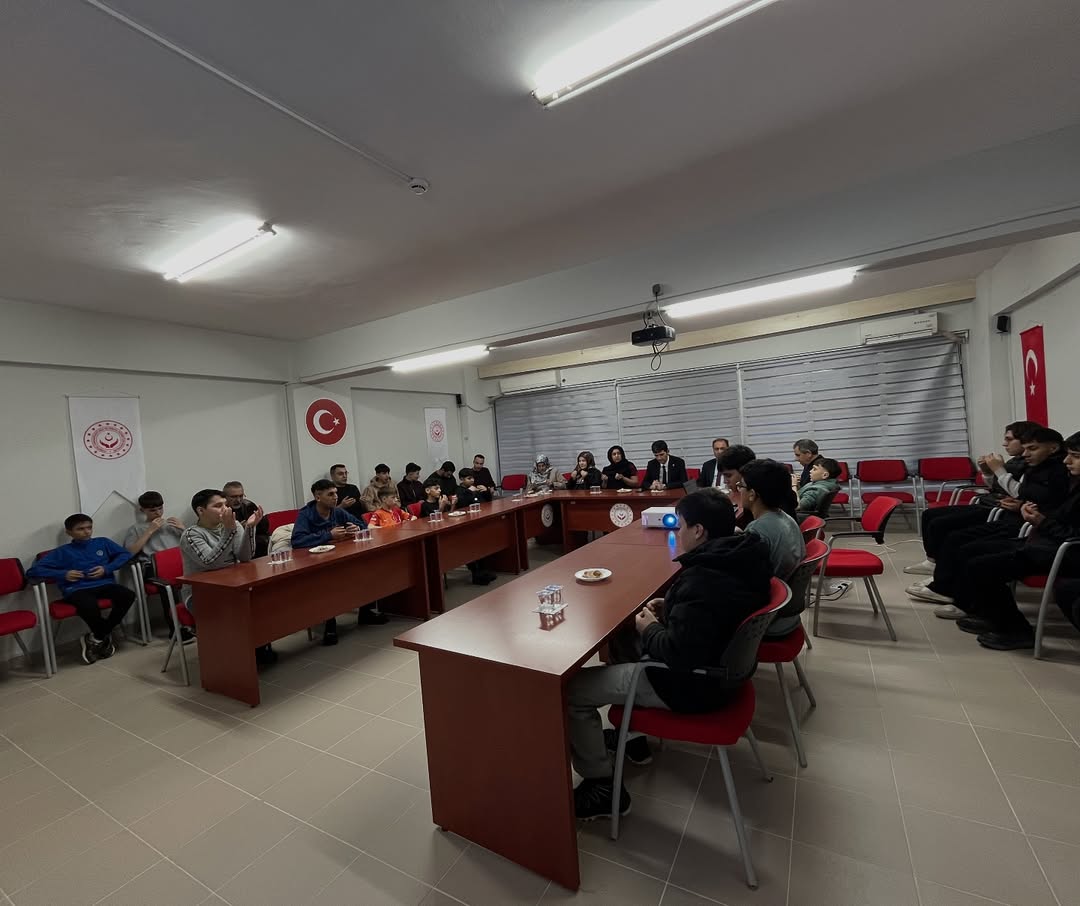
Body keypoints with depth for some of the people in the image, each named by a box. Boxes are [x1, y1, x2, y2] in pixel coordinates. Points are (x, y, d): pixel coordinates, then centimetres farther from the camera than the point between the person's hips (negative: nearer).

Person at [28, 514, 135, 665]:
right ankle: (104, 637, -6)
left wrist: (107, 568, -1)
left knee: (128, 595, -29)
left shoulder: (103, 543, 18)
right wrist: (63, 574, -6)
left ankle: (96, 638, -7)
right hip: (77, 590, -2)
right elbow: (33, 571, 9)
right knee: (89, 606, -38)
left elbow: (125, 555, 16)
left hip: (104, 584, 3)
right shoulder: (62, 552, 12)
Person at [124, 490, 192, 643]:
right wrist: (150, 531, -1)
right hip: (154, 567, -2)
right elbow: (130, 552, 1)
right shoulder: (136, 529, 19)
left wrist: (183, 528, 7)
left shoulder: (172, 524, 26)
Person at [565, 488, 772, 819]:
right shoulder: (738, 558, -3)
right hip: (720, 662, 10)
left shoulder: (703, 579, -32)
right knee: (621, 638, 26)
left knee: (570, 689, -7)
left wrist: (649, 629, -12)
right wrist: (671, 608, 4)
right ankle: (632, 736, 34)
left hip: (694, 683, -10)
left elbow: (678, 655, -31)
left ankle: (602, 787, 10)